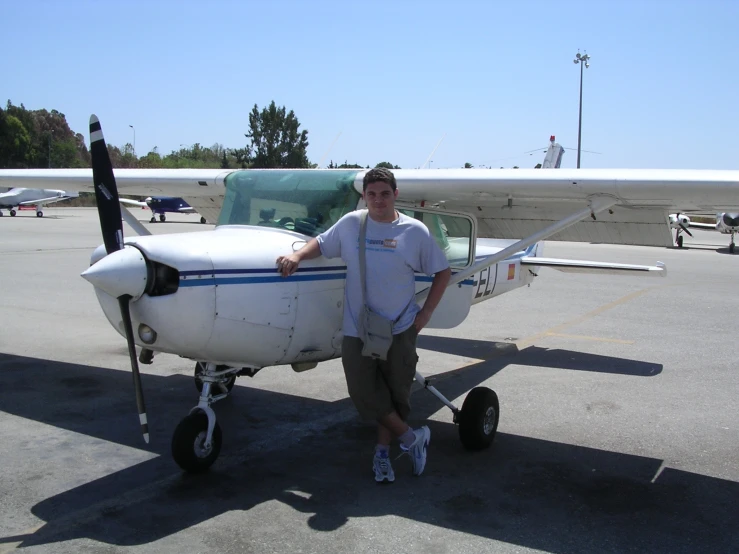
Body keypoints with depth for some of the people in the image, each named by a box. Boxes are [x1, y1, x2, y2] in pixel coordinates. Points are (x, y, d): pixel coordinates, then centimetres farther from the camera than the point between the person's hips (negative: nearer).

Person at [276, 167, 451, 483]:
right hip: (357, 330, 1)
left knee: (396, 394, 7)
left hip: (400, 329, -1)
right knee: (364, 392, -3)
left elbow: (442, 272, 5)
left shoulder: (415, 231, -2)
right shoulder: (350, 224, 2)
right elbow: (321, 243, 15)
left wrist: (426, 312, -1)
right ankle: (411, 437, 16)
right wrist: (297, 256, -6)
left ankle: (383, 450, 28)